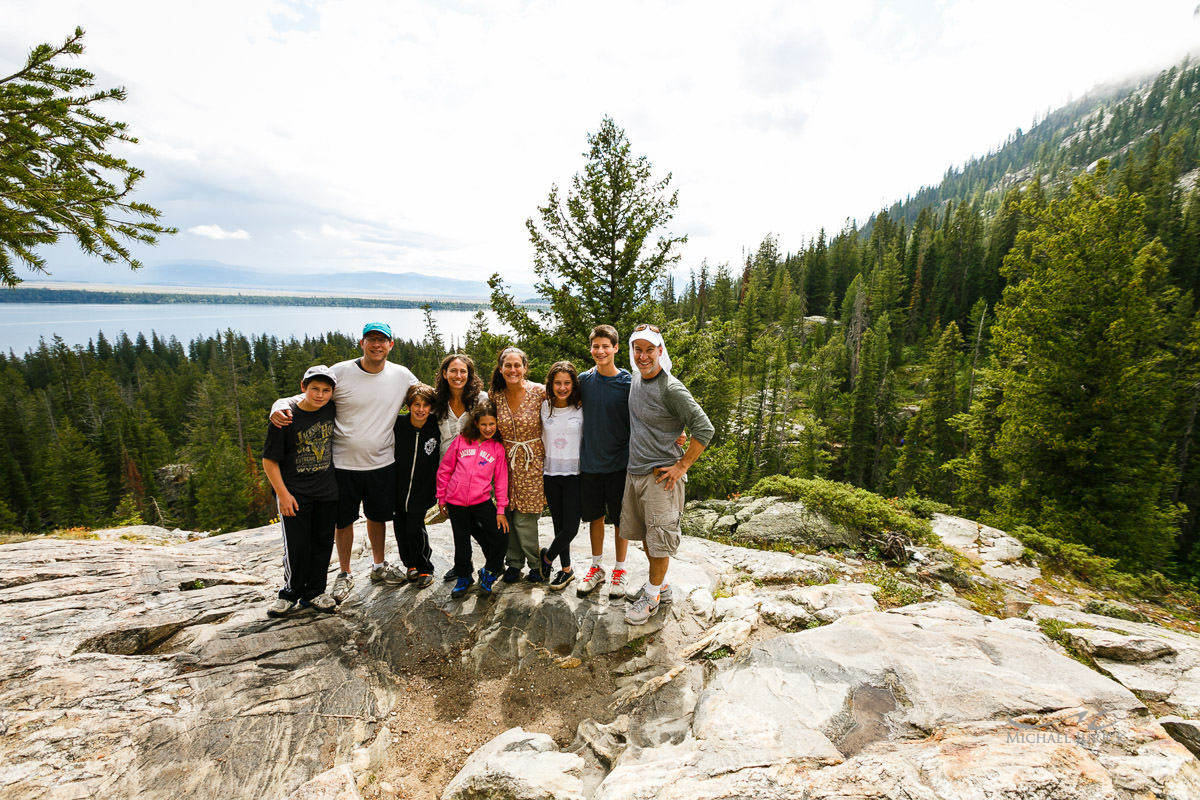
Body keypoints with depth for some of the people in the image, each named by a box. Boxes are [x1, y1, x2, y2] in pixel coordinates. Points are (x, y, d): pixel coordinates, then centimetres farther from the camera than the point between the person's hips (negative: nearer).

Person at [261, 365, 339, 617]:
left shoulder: (332, 410, -3)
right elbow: (269, 460, -9)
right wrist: (283, 494, -12)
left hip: (327, 492, 4)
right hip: (295, 494, -3)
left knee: (322, 543, 11)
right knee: (297, 546, 0)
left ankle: (314, 592, 27)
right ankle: (291, 592, 25)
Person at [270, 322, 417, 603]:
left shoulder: (402, 376, -2)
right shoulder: (340, 372, -10)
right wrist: (279, 406, -23)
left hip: (382, 463, 2)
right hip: (343, 463, -2)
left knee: (378, 516, 19)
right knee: (344, 520, 13)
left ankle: (379, 566, 42)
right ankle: (344, 574, 35)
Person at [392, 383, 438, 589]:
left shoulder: (435, 429, -7)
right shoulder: (398, 424, -7)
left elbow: (441, 460, 2)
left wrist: (437, 491, 2)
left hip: (423, 490, -2)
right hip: (398, 486, 2)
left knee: (414, 528, -8)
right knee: (400, 527, 9)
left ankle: (425, 569, 14)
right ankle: (410, 564, 33)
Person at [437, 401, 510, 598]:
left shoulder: (498, 448, -1)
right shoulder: (461, 441, -1)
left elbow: (501, 480, 1)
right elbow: (444, 470, 6)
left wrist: (501, 509, -1)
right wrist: (441, 497, 8)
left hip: (482, 501, 0)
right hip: (456, 501, 0)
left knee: (499, 537, -7)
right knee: (462, 542, 11)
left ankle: (488, 573, 19)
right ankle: (464, 578, 36)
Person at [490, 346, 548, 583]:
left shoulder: (539, 392, -11)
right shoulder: (495, 395, 0)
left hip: (532, 460, -3)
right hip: (506, 461, 3)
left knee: (524, 519, -2)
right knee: (509, 515, 7)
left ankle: (537, 562, 21)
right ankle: (514, 563, 27)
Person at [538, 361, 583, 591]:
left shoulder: (581, 409, -4)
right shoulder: (544, 407, 3)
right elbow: (541, 440, 13)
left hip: (574, 474, -2)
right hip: (551, 473, 2)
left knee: (570, 528, -5)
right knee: (559, 525, 10)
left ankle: (547, 557, 23)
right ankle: (566, 569, 29)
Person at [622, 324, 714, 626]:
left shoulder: (671, 389, -18)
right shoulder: (635, 379, 6)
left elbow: (704, 429, -19)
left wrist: (682, 466, -15)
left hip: (661, 475, -8)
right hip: (634, 470, 8)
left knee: (658, 538, 3)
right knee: (642, 533, 18)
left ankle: (652, 595, 23)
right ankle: (661, 585, 37)